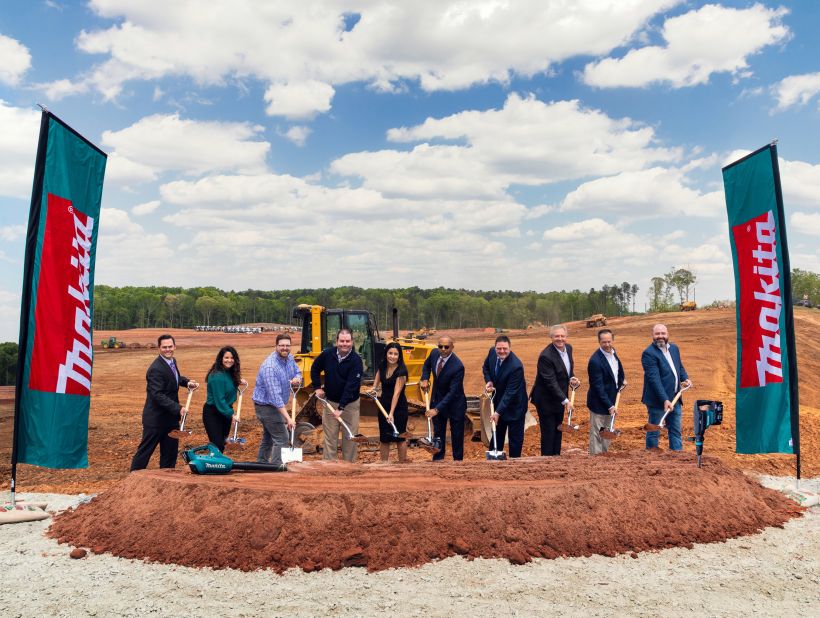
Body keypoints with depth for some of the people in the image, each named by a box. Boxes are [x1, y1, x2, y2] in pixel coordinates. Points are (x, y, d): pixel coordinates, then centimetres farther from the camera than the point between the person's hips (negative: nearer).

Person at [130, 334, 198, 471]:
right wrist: (178, 408, -31)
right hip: (156, 418, -8)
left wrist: (187, 382, 6)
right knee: (145, 450, 5)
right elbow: (157, 395, -27)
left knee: (171, 451, 14)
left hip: (171, 417, 8)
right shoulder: (156, 369, -22)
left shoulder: (172, 361, 5)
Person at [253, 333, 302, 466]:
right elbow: (275, 396, -33)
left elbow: (297, 372, 13)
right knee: (282, 438, -11)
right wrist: (288, 418, -36)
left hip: (277, 405, 9)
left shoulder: (289, 357, -3)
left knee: (268, 438, 21)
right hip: (266, 406, -9)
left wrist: (297, 379, -14)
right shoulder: (270, 366, -29)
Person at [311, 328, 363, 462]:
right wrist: (317, 387, 4)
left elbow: (352, 386, -25)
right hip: (330, 401, 3)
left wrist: (341, 407, -29)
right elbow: (315, 369, 12)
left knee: (350, 436, 5)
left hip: (350, 404, -2)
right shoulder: (327, 353, -7)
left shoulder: (356, 360, -19)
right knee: (330, 436, 8)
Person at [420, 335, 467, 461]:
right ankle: (438, 458, 28)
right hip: (437, 399, 6)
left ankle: (457, 459, 24)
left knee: (457, 433, 10)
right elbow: (426, 365, 12)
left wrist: (437, 409, -33)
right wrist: (425, 379, -7)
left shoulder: (458, 366, -31)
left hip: (454, 403, -5)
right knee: (438, 431, 16)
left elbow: (453, 392, -30)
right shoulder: (434, 353, -12)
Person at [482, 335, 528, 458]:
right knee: (497, 432, 19)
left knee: (515, 437, 6)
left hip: (514, 405, -6)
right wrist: (489, 381, -9)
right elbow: (486, 367, 10)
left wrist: (498, 412, -31)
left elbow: (510, 392, -29)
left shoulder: (516, 366, -32)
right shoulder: (492, 352, -12)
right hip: (498, 400, 7)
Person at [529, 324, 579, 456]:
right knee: (548, 432, 1)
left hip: (559, 399, 8)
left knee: (558, 431, 16)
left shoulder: (568, 348, -1)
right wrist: (565, 401, -25)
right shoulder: (546, 356, -26)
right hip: (546, 400, -8)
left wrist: (572, 378, -6)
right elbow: (551, 382, -26)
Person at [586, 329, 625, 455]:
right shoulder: (595, 361, -26)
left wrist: (622, 379, 10)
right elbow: (598, 387, -25)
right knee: (597, 434, 1)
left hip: (610, 400, 9)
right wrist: (609, 405, -24)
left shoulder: (612, 352, -1)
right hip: (599, 403, -9)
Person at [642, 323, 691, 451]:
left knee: (676, 430, 16)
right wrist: (665, 400, -28)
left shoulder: (674, 348, 8)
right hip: (658, 401, -7)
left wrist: (685, 378, 2)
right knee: (654, 432, 5)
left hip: (674, 398, 7)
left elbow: (680, 367, 22)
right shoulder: (649, 353, -17)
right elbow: (654, 379, -23)